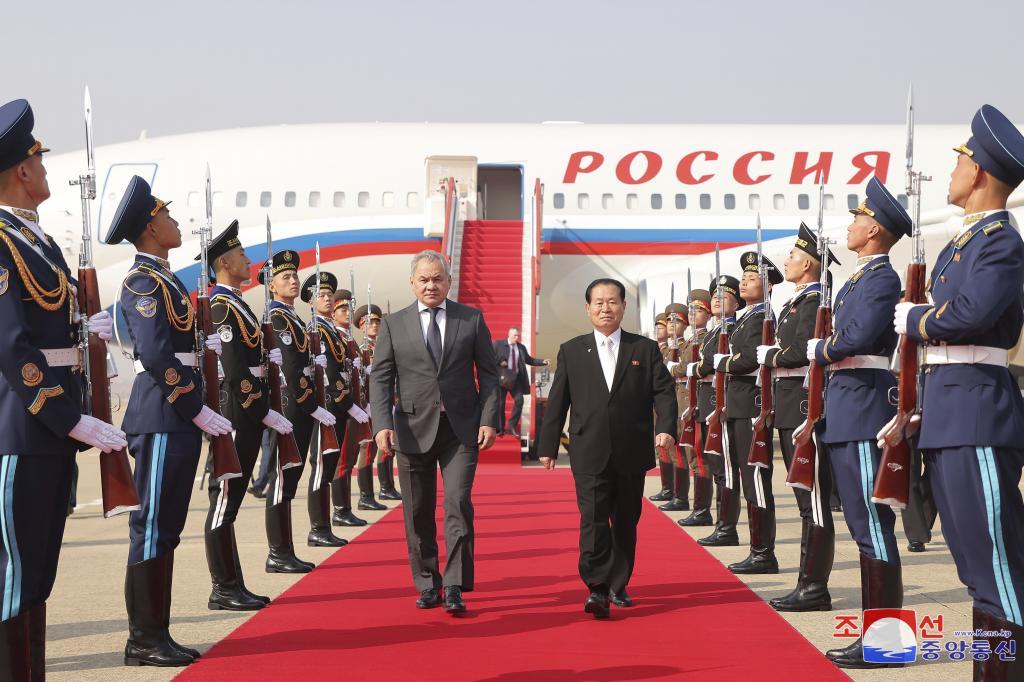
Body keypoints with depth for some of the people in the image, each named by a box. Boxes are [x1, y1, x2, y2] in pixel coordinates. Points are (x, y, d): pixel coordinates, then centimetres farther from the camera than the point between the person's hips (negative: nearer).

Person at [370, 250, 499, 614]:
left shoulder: (472, 319, 6)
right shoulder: (393, 324, 6)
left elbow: (488, 373, 6)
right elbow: (380, 378, 1)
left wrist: (489, 419, -5)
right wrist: (382, 424, -12)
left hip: (462, 429, -1)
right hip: (413, 429, 1)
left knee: (458, 503, -11)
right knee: (418, 513, 7)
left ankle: (455, 587, -6)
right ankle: (427, 586, 19)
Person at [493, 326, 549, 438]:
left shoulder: (521, 347, 11)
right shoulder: (498, 344, -1)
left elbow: (529, 360, 17)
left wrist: (543, 361, 6)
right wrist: (499, 362, -19)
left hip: (516, 378, 3)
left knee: (519, 401, -8)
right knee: (500, 403, 2)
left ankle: (512, 426, 2)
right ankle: (500, 429, 13)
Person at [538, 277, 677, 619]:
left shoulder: (646, 349, 7)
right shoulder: (571, 351, 8)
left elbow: (664, 391, 2)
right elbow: (557, 401, 8)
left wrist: (666, 427, -14)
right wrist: (548, 445, 6)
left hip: (632, 453, 1)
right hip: (590, 454, -1)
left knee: (626, 521, 10)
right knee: (593, 520, -11)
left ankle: (618, 585, 23)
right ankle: (597, 590, -13)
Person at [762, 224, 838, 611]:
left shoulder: (815, 300, -11)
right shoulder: (795, 303, 19)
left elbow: (803, 351, -22)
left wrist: (768, 355, -8)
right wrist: (773, 355, 4)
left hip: (806, 408, -10)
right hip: (790, 409, 10)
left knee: (814, 501, -6)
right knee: (806, 500, 12)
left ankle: (814, 588, -3)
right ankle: (810, 584, 18)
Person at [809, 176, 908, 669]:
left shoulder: (882, 278, -11)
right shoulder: (858, 279, 19)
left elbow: (859, 335, -24)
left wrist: (818, 350, -9)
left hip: (864, 410, -10)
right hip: (844, 411, 10)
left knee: (873, 527, -6)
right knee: (865, 527, 12)